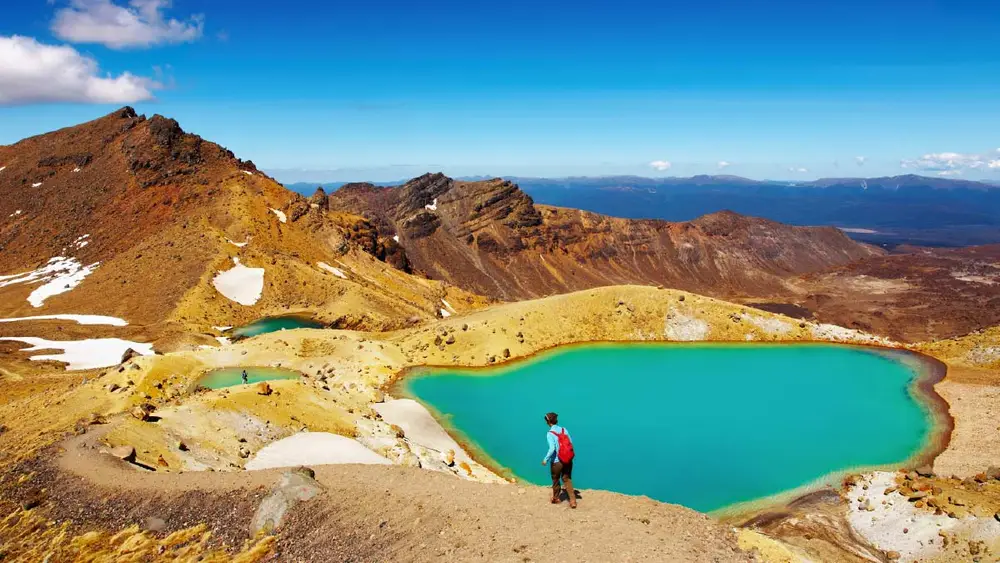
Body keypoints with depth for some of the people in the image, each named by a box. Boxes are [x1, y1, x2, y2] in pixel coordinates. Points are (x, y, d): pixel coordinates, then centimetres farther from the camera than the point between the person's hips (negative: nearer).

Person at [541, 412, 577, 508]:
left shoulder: (550, 433, -15)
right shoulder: (564, 430, -1)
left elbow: (552, 449, -22)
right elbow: (571, 443, 2)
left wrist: (545, 459, -11)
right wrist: (573, 453, 21)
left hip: (557, 461, -4)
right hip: (568, 460, 4)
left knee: (555, 480, 17)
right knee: (567, 479, 15)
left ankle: (556, 499, 35)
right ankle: (573, 501, 7)